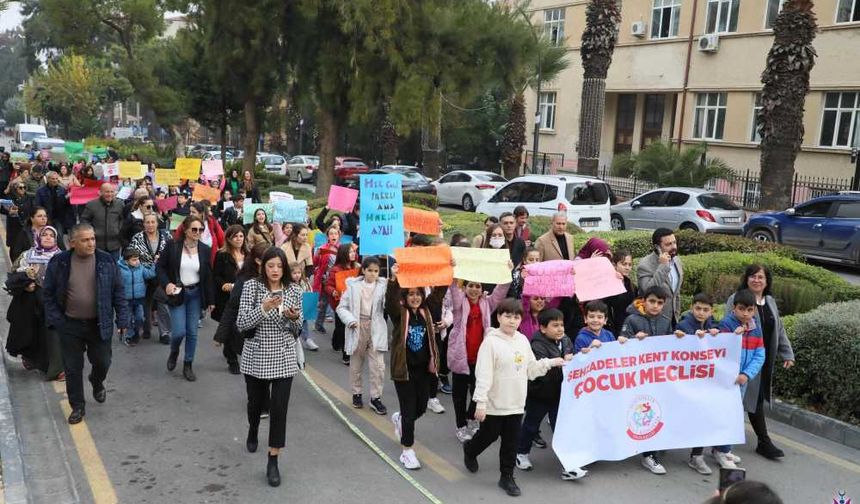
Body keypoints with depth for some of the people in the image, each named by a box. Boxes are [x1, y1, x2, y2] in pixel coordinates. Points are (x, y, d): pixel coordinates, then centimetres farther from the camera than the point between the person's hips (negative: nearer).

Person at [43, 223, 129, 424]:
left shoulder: (107, 261, -7)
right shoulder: (59, 263, -7)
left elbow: (118, 292, -1)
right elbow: (49, 294, 1)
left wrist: (122, 320, -4)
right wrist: (54, 320, -6)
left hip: (99, 324, 0)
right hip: (70, 325, 0)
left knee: (102, 362, 11)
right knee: (72, 368, 9)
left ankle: (97, 383, 46)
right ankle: (77, 407, 27)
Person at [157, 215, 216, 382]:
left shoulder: (205, 249, -1)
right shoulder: (173, 246, -7)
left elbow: (208, 276, 4)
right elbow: (160, 266, 1)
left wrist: (210, 300, 4)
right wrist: (167, 284, -16)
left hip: (195, 294, 2)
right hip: (177, 293, -2)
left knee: (192, 332, 5)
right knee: (179, 331, -8)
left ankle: (188, 365, 20)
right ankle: (173, 353, 26)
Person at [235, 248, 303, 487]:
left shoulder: (294, 292, 0)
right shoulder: (251, 287, -7)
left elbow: (296, 330, 6)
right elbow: (241, 324, -12)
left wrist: (294, 318, -16)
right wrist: (263, 309, -27)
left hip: (284, 359, 1)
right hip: (256, 357, 0)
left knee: (279, 408, -5)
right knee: (256, 402, 19)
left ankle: (273, 462, 6)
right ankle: (253, 432, 53)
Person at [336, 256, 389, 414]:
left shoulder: (382, 286, -2)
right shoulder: (354, 285, -2)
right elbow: (342, 307, 2)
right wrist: (350, 320, -14)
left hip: (375, 330, 0)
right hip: (357, 328, 0)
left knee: (378, 366, -2)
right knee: (356, 365, 14)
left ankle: (375, 397, 12)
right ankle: (356, 393, 32)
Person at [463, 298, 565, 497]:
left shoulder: (523, 341, 4)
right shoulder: (491, 341, -16)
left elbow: (531, 369, 12)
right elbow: (483, 375, -19)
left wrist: (550, 362, 4)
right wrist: (480, 403, -21)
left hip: (516, 404, 5)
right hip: (494, 404, -5)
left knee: (511, 442, 11)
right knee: (488, 436, 13)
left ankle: (507, 477, 25)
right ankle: (469, 450, 43)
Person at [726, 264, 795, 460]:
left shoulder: (770, 302, 14)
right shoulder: (736, 300, -8)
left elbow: (779, 330, 18)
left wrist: (787, 354, 15)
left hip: (766, 359, 6)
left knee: (758, 397, 12)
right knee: (755, 397, -2)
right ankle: (764, 442, 12)